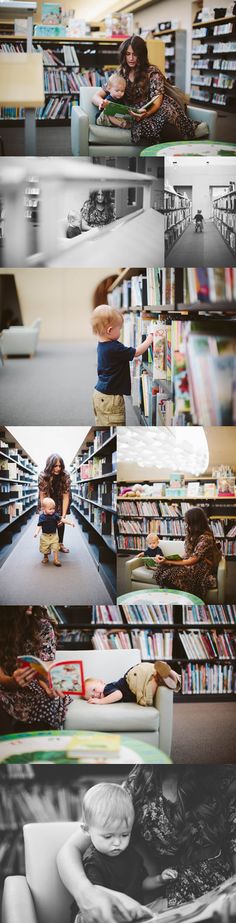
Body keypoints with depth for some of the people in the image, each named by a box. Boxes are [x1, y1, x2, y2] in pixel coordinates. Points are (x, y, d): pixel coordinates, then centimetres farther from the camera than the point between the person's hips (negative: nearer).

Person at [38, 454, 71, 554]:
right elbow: (42, 496, -26)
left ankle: (60, 544, 17)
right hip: (48, 500, -1)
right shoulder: (43, 476, -31)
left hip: (60, 500, 1)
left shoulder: (65, 476, -30)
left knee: (61, 521, 2)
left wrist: (63, 515, -31)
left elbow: (66, 496, -27)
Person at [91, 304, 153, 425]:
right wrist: (149, 339, -3)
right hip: (110, 397, -10)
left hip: (99, 395, 10)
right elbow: (136, 352, -15)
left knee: (102, 427, 16)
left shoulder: (102, 345, 6)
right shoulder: (114, 349, -23)